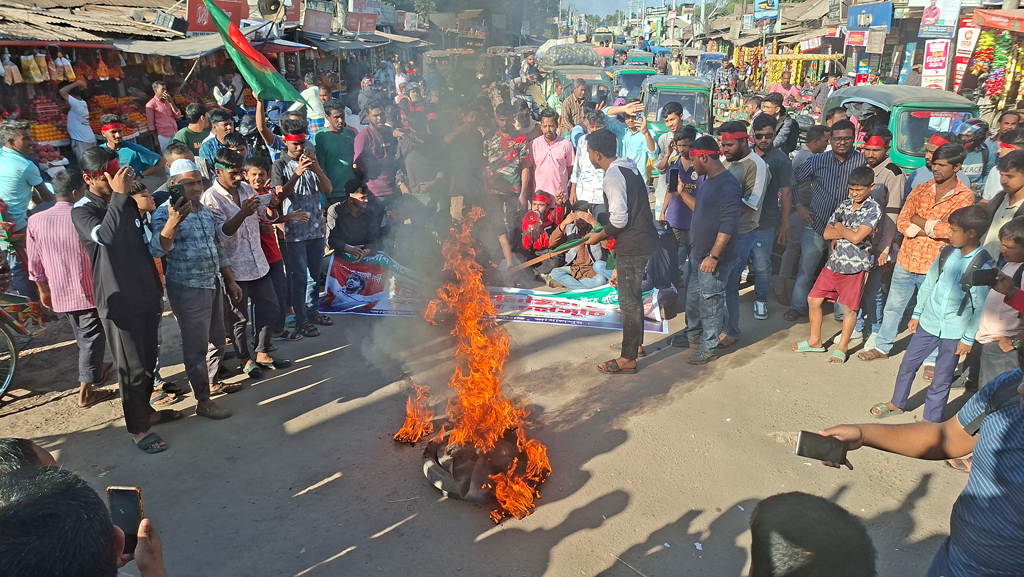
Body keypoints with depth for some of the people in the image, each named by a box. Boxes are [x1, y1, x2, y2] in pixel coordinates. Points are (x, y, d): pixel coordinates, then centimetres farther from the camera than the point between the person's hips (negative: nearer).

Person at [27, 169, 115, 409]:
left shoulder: (36, 220, -5)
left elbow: (34, 263, 2)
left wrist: (43, 290, 16)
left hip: (59, 294, 5)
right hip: (88, 292, -5)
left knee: (84, 338, 23)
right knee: (92, 340, 6)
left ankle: (96, 370, 43)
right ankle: (86, 393, 11)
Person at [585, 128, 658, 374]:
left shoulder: (613, 175, -19)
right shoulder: (628, 167, 11)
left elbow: (619, 219, -24)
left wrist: (600, 235, -8)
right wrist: (598, 218, 19)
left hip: (632, 246, -10)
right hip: (645, 240, 10)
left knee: (628, 300, -1)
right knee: (633, 296, 22)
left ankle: (628, 359, 9)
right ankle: (636, 343, 37)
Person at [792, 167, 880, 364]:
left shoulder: (874, 209, -11)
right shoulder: (844, 205, 7)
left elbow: (857, 237, -22)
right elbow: (827, 233, 3)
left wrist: (840, 228, -5)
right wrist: (850, 231, -11)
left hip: (856, 265, -6)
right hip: (835, 261, 6)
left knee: (849, 308, 6)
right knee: (813, 299, 8)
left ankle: (842, 347, 23)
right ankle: (815, 341, 24)